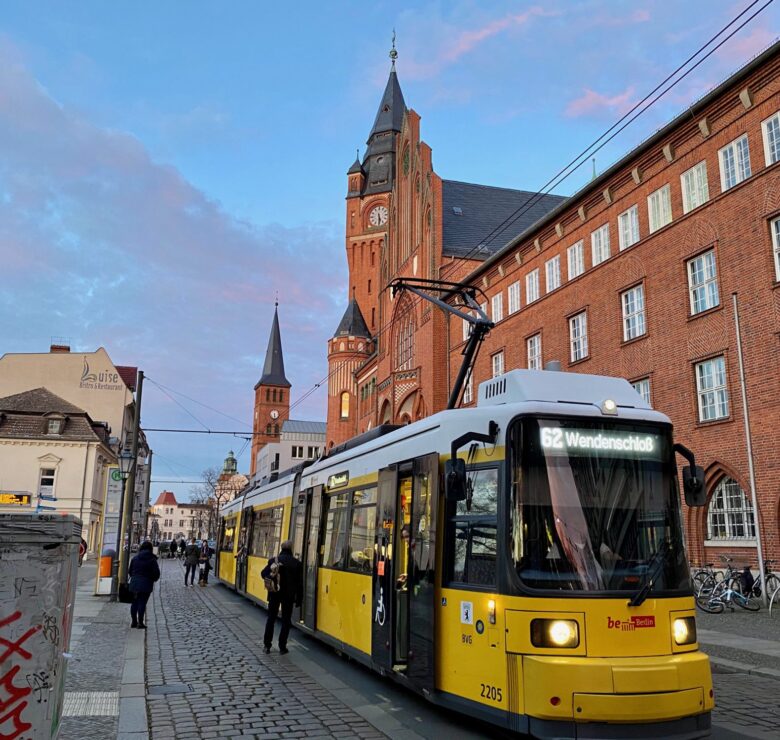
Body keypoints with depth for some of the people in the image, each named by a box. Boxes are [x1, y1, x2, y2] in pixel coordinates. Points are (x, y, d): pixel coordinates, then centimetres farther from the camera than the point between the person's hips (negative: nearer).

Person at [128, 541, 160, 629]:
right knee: (142, 603, -1)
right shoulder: (152, 559, -8)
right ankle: (140, 622, 1)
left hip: (134, 583, 4)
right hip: (146, 584, -4)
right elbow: (156, 573, -8)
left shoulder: (135, 558, 4)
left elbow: (130, 571, 10)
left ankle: (133, 621, 20)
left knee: (134, 602, 14)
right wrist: (153, 579, 13)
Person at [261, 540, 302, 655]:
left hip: (274, 594, 1)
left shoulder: (273, 560, -5)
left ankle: (267, 645, 15)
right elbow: (299, 582, -5)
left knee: (271, 618, 14)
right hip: (289, 595, -1)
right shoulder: (296, 563, -8)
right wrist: (299, 599, 1)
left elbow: (264, 573, -7)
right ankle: (282, 647, 8)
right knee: (286, 621, 8)